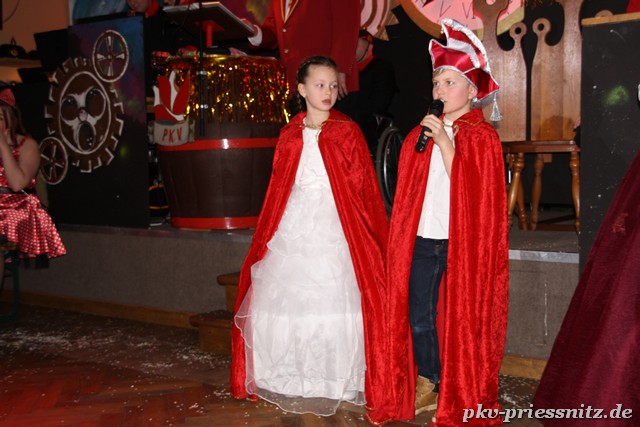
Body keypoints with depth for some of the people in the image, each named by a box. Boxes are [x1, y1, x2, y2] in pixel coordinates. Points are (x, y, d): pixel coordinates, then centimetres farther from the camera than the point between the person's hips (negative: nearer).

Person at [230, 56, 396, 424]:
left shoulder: (347, 131, 2)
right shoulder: (290, 135, 9)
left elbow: (363, 187, 1)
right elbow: (277, 188, 12)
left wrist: (368, 237, -6)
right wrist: (266, 236, 11)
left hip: (335, 228, -3)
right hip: (293, 227, 3)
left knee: (335, 302, -5)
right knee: (282, 299, 4)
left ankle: (335, 382, 12)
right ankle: (290, 379, 20)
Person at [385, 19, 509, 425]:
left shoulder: (482, 135, -3)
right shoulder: (421, 135, 10)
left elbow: (472, 189, -15)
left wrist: (445, 141, -18)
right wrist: (407, 220, 6)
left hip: (462, 242, -4)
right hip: (422, 240, 5)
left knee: (463, 316, 4)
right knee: (417, 315, 7)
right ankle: (428, 384, 24)